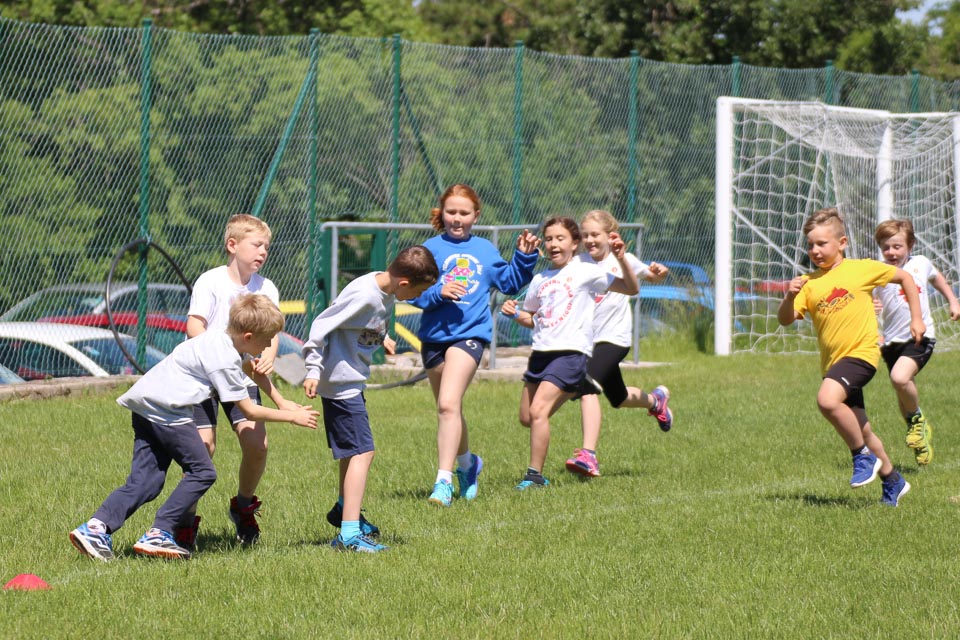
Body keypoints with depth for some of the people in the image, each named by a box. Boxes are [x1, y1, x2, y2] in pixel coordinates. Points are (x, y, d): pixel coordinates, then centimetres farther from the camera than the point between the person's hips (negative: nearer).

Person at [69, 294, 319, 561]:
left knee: (145, 482, 3)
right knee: (202, 472, -2)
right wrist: (292, 417, 2)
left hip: (144, 406, 9)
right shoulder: (225, 360, -13)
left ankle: (97, 527, -11)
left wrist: (281, 402, 35)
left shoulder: (222, 341, 16)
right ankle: (158, 535, -7)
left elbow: (254, 371, 37)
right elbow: (249, 411, -8)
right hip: (165, 408, -9)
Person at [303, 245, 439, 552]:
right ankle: (349, 534, -18)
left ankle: (344, 511, 46)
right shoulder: (363, 296, -25)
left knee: (353, 449, 25)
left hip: (352, 381, 10)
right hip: (341, 384, -10)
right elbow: (321, 326, -23)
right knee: (362, 452, -14)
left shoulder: (386, 289, 1)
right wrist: (314, 371, -23)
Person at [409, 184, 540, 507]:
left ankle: (444, 481, -21)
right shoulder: (431, 248, 3)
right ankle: (467, 462, 43)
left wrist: (525, 257, 9)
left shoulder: (485, 250, 10)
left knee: (448, 404, -19)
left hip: (470, 332, -2)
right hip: (435, 335, 2)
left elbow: (509, 282, 23)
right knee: (449, 409, 17)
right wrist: (437, 293, -21)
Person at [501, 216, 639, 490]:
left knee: (538, 411, -20)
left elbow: (631, 289, -3)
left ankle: (535, 476, -15)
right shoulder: (539, 280, 15)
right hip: (540, 352, 7)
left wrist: (621, 259, -17)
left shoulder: (586, 272, -1)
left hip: (571, 352, -7)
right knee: (526, 418, 11)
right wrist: (515, 313, 5)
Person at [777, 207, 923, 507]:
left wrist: (916, 319, 7)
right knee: (859, 429, 14)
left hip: (860, 351, -6)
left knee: (827, 400, -31)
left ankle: (864, 456, -12)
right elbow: (785, 319, -6)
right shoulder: (809, 283, 4)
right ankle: (893, 482, 33)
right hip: (832, 362, 6)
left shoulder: (862, 269, -3)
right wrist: (789, 297, -25)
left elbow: (904, 277, 10)